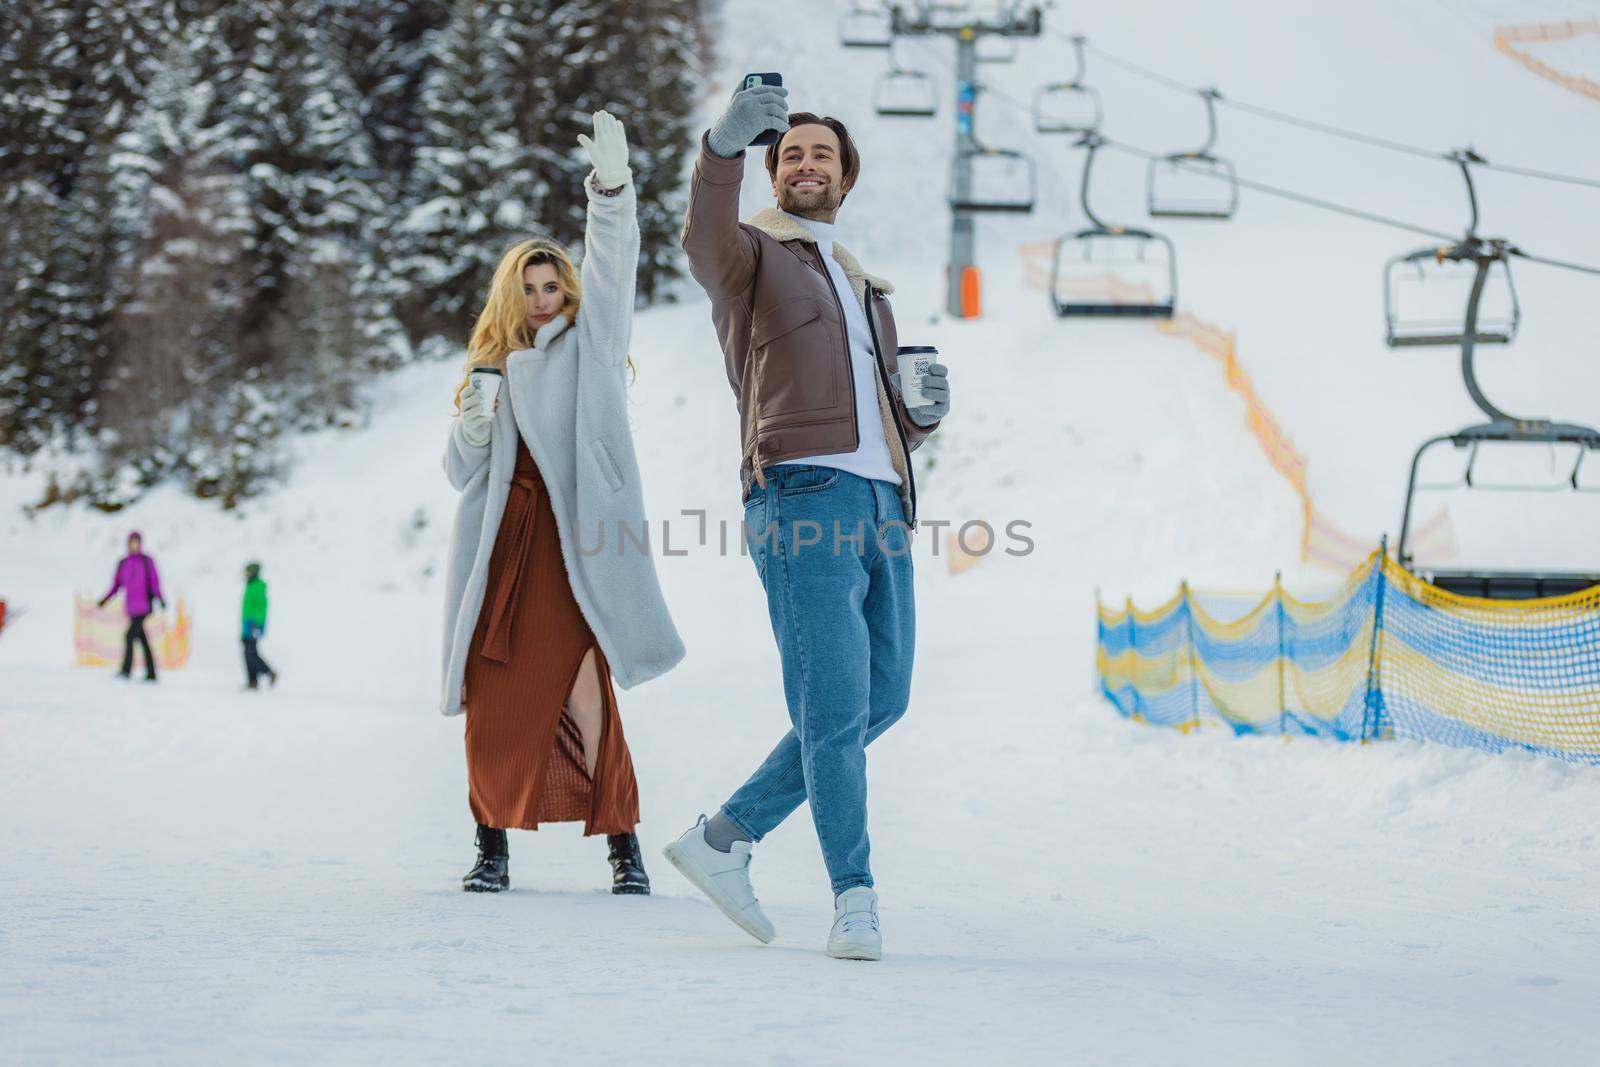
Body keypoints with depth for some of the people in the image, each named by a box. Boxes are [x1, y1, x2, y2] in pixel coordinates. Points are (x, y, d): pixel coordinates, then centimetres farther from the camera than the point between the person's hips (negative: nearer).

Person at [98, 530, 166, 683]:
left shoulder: (147, 561, 0)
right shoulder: (123, 563, 12)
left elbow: (155, 583, -4)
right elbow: (116, 585, 16)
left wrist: (160, 599, -17)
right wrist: (105, 600, 6)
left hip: (144, 606, -5)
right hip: (131, 608, 5)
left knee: (130, 636, -20)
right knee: (143, 641, 7)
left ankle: (126, 670, -22)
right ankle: (151, 674, 10)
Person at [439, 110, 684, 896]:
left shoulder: (590, 348, 12)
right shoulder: (492, 366, 21)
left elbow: (612, 270, -5)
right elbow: (460, 473, 18)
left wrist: (611, 188, -21)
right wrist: (473, 427, -4)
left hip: (574, 543, -3)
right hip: (502, 547, 3)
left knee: (584, 694, -12)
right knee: (494, 700, -3)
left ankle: (623, 845, -4)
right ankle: (492, 847, 7)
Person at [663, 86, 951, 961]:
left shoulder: (869, 291, 31)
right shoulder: (752, 255, 9)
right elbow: (704, 243, -18)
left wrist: (925, 410, 5)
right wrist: (723, 146, -38)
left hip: (882, 503, 7)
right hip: (803, 496, -7)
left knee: (881, 699, 7)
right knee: (835, 707, -11)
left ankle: (726, 837, 16)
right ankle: (854, 897, -5)